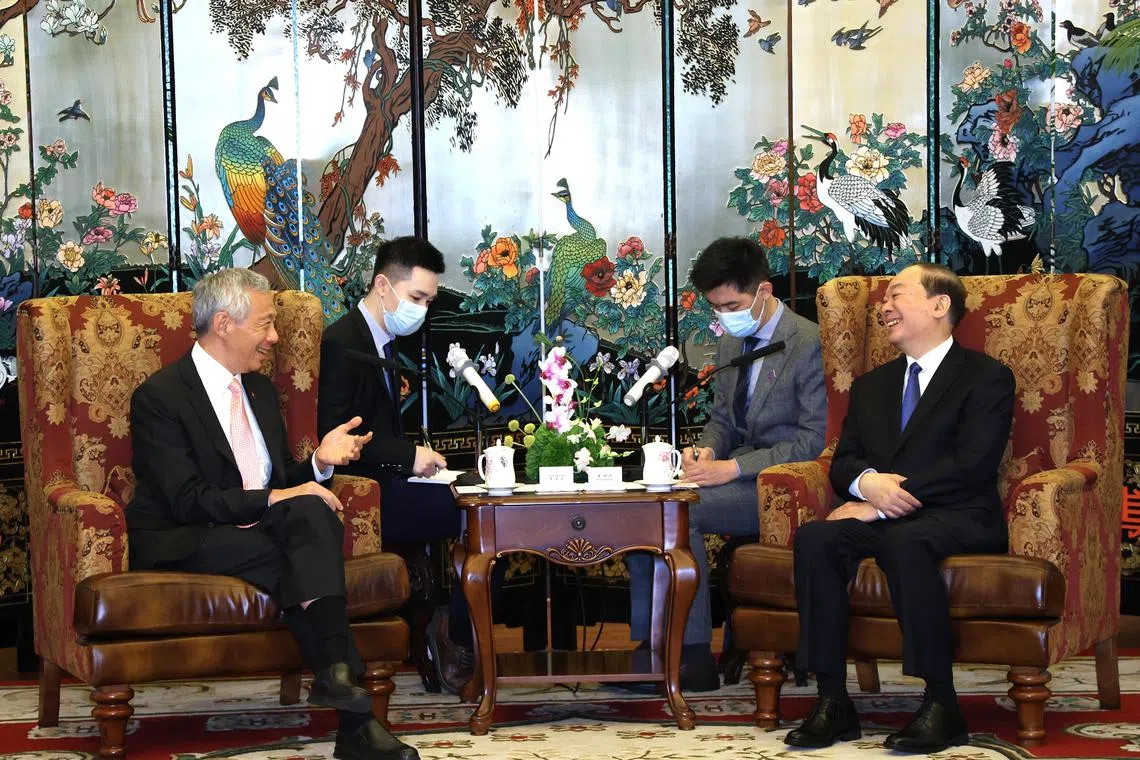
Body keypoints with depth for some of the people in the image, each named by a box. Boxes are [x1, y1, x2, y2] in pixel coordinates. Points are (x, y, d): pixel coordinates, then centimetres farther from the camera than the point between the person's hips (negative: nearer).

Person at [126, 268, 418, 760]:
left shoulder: (260, 389, 18)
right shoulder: (160, 396, -7)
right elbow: (187, 500, -16)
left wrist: (319, 461, -1)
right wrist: (272, 499, -24)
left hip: (264, 532, 6)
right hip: (187, 544, -6)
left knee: (311, 511, -29)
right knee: (307, 565, -31)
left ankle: (337, 677, -41)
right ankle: (355, 721, -35)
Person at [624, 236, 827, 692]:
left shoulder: (809, 344, -13)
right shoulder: (731, 343, 14)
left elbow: (815, 440, -17)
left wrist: (733, 468, -22)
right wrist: (707, 449, -2)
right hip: (739, 472, 8)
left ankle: (695, 657, -18)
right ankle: (649, 644, -10)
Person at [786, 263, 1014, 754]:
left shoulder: (986, 378, 5)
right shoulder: (870, 386, 26)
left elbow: (971, 464, -9)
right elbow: (843, 461, 16)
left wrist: (885, 501, -16)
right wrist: (867, 483, -10)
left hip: (957, 518, -5)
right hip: (882, 516, 5)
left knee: (904, 541, -39)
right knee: (814, 538, -27)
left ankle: (940, 707, -34)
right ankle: (832, 703, -27)